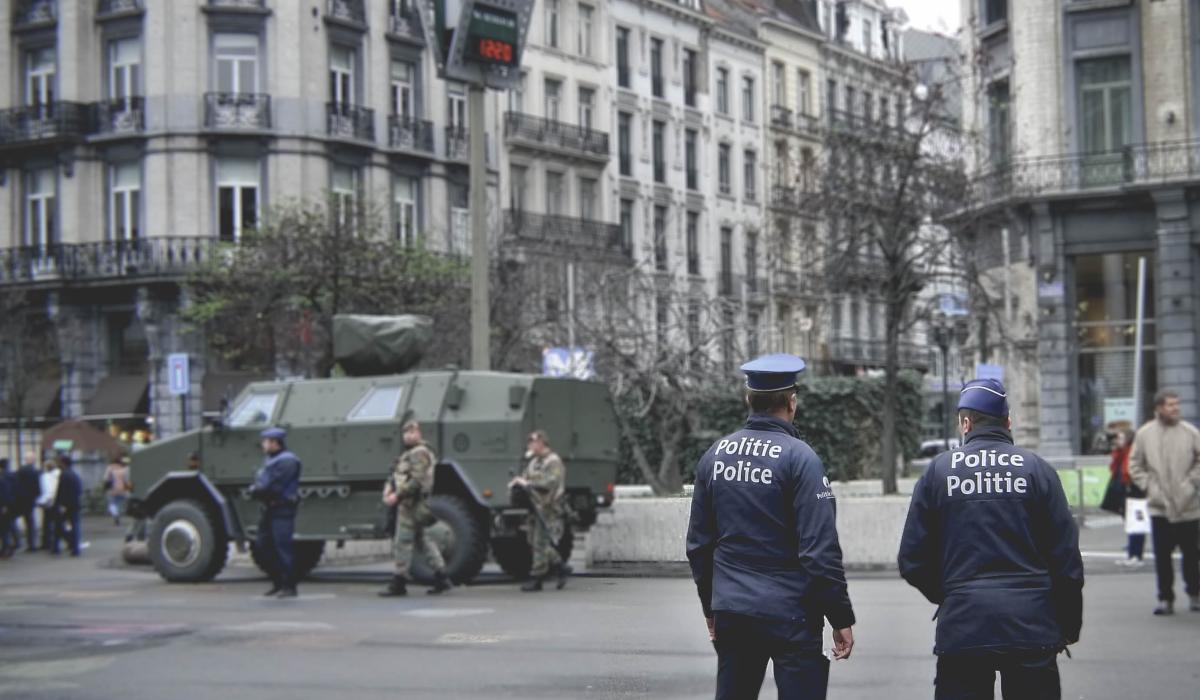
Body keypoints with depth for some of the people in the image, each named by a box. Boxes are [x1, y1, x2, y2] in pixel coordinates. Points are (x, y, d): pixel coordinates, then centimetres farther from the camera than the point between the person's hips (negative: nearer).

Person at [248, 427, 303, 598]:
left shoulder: (287, 461, -13)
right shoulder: (270, 460, 19)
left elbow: (273, 487, -19)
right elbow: (260, 482, 17)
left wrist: (256, 489, -5)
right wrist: (256, 489, -5)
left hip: (283, 509, -10)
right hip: (270, 508, 10)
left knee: (282, 547, -9)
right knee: (263, 544, 11)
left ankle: (289, 587, -5)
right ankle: (278, 583, 20)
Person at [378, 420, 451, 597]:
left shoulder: (420, 453, -13)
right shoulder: (409, 454, 20)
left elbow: (417, 481, -22)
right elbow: (397, 475, 20)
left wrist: (397, 495, -23)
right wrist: (389, 486, 1)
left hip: (412, 504, -10)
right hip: (407, 503, 10)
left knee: (403, 542, -6)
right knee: (421, 541, 13)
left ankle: (399, 583, -1)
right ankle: (441, 577, 13)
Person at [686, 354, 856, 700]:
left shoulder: (715, 454, 6)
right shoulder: (798, 457, -11)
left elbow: (698, 543, 11)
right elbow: (820, 550, -15)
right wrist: (841, 618, -8)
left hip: (731, 614, 6)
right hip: (789, 615, -6)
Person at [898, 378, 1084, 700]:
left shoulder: (938, 470, 1)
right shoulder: (1036, 468, 0)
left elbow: (912, 559, 2)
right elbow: (1066, 556, 0)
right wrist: (1069, 626, 11)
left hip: (961, 627, 0)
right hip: (1031, 625, 0)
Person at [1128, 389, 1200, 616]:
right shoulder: (1145, 434, 3)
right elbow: (1135, 466, 7)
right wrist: (1149, 486, -3)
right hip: (1159, 506, 0)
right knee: (1162, 555, 2)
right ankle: (1165, 598, 10)